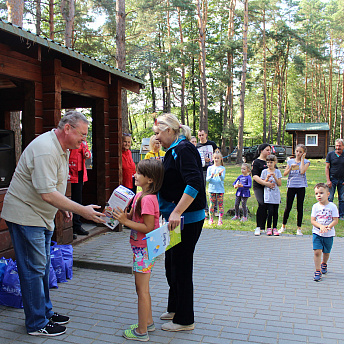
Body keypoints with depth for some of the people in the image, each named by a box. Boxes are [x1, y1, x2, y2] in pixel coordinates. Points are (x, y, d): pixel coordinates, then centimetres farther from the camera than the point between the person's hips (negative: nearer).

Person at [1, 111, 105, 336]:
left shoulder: (61, 148, 9)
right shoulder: (46, 150, -25)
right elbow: (47, 193, -31)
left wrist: (63, 207, 15)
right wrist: (82, 210, -30)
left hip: (41, 216, 10)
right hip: (26, 215, -10)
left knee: (43, 266, 17)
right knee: (34, 269, -2)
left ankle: (45, 312, 30)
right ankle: (37, 324, 10)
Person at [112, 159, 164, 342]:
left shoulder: (148, 199, -22)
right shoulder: (140, 195, 8)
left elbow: (148, 227, -24)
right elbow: (135, 217, 13)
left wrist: (125, 221, -24)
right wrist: (122, 214, -4)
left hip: (144, 249, -10)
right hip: (141, 248, 10)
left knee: (142, 290, 2)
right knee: (142, 288, 21)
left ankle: (141, 332, 15)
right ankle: (148, 322, 36)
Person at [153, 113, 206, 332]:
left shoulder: (184, 149, -16)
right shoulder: (174, 150, 14)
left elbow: (194, 183, -28)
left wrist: (177, 212, -30)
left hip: (188, 219, -10)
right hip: (176, 217, 10)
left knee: (181, 267, 1)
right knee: (171, 264, 19)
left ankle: (184, 320, 17)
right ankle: (175, 309, 36)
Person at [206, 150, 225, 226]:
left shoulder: (222, 168, 1)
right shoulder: (210, 168, 6)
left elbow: (222, 179, -10)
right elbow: (207, 179, 1)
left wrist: (220, 175, -32)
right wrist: (211, 176, -21)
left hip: (220, 189, -1)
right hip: (212, 189, 1)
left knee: (220, 205, 0)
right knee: (212, 204, 6)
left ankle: (220, 220, 6)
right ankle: (211, 219, 17)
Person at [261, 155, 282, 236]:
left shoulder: (277, 171, 6)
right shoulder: (264, 171, 4)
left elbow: (280, 184, 1)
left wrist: (274, 177, -12)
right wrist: (267, 178, -13)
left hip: (276, 195, 2)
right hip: (268, 195, -1)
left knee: (275, 212, 3)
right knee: (270, 211, -8)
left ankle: (274, 228, 13)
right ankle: (268, 228, 4)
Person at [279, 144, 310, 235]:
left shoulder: (306, 162, 2)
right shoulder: (290, 161, 9)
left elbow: (302, 171, -16)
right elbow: (285, 173, 5)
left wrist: (302, 159, -10)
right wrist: (291, 167, -11)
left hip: (301, 186, -1)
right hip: (291, 185, 1)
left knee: (300, 207, 4)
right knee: (288, 207, 4)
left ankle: (299, 228, 14)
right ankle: (283, 226, 17)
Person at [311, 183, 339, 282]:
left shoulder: (332, 206, -7)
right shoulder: (315, 206, -4)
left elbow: (335, 220, -7)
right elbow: (312, 220, -5)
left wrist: (328, 227, -24)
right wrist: (321, 226, -21)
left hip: (329, 234, 0)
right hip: (317, 233, 0)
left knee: (326, 252, 15)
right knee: (317, 251, -10)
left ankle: (324, 264, 44)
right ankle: (318, 271, 1)